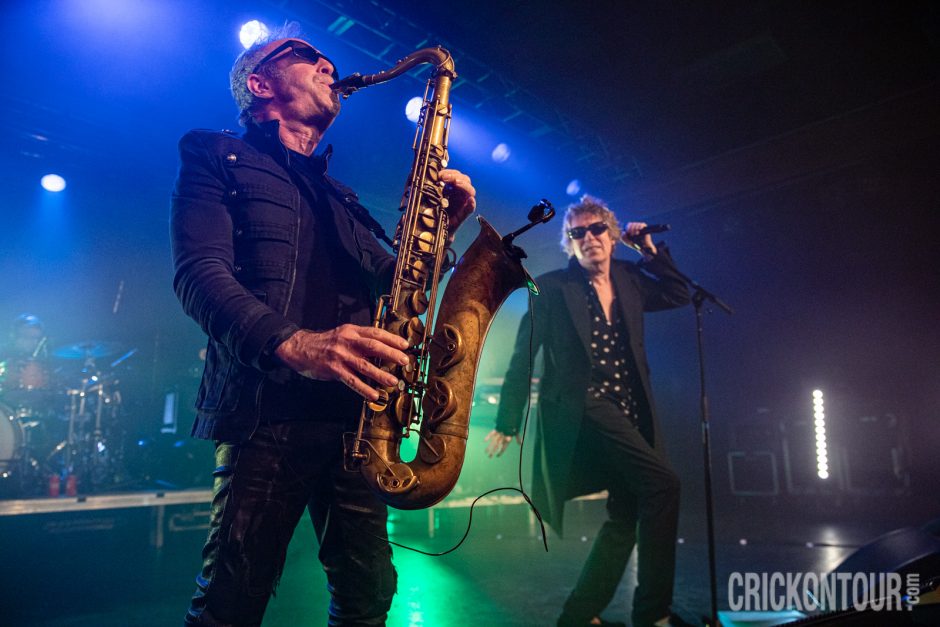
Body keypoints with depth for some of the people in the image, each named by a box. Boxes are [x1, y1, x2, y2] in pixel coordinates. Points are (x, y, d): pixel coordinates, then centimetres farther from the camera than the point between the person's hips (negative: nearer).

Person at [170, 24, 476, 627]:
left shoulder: (339, 195, 25)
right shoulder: (218, 157, 8)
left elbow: (391, 283, 20)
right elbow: (200, 272, -9)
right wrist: (291, 343, -27)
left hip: (353, 413, 5)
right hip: (267, 412, -5)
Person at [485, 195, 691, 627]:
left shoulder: (629, 280, 12)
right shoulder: (551, 287, -2)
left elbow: (679, 295, 20)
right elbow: (523, 356, -3)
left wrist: (650, 249, 8)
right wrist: (507, 422, -5)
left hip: (630, 412, 7)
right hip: (583, 407, -7)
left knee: (626, 515, 7)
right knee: (662, 483, -21)